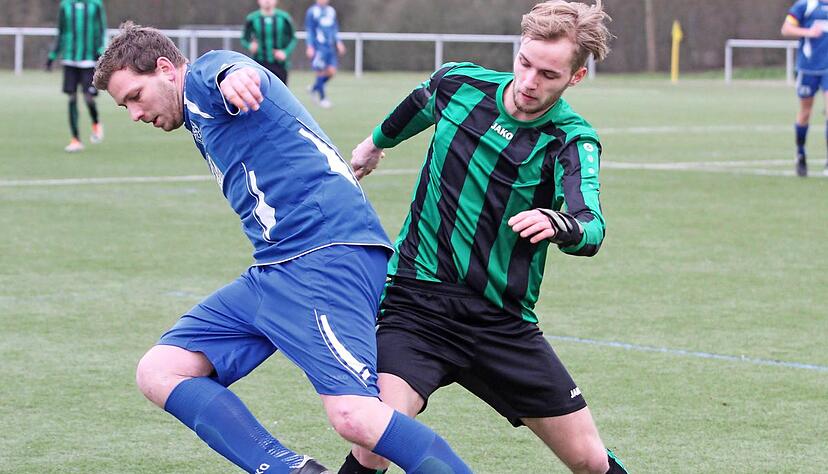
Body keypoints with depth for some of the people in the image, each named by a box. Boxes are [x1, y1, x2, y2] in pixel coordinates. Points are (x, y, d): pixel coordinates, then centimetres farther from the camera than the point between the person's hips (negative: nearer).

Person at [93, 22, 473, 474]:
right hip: (271, 271, 11)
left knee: (352, 415, -26)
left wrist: (235, 77, -50)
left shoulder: (205, 74, 0)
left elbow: (227, 66, -25)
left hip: (327, 254, -11)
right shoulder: (200, 119, 29)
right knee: (157, 373, 1)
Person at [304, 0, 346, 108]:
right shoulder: (312, 11, -4)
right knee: (321, 71, -6)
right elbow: (309, 30, -4)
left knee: (331, 71, -2)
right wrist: (310, 46, -11)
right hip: (318, 47, -6)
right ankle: (322, 98, 6)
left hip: (329, 46, 6)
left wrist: (338, 42, 13)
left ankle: (314, 88, 20)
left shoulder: (331, 11, 13)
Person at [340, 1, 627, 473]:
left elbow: (591, 230, -29)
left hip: (504, 322, 0)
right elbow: (416, 107, 23)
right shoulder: (458, 82, -3)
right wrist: (376, 143, 41)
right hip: (418, 300, 0)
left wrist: (560, 224, -52)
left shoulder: (573, 141, -10)